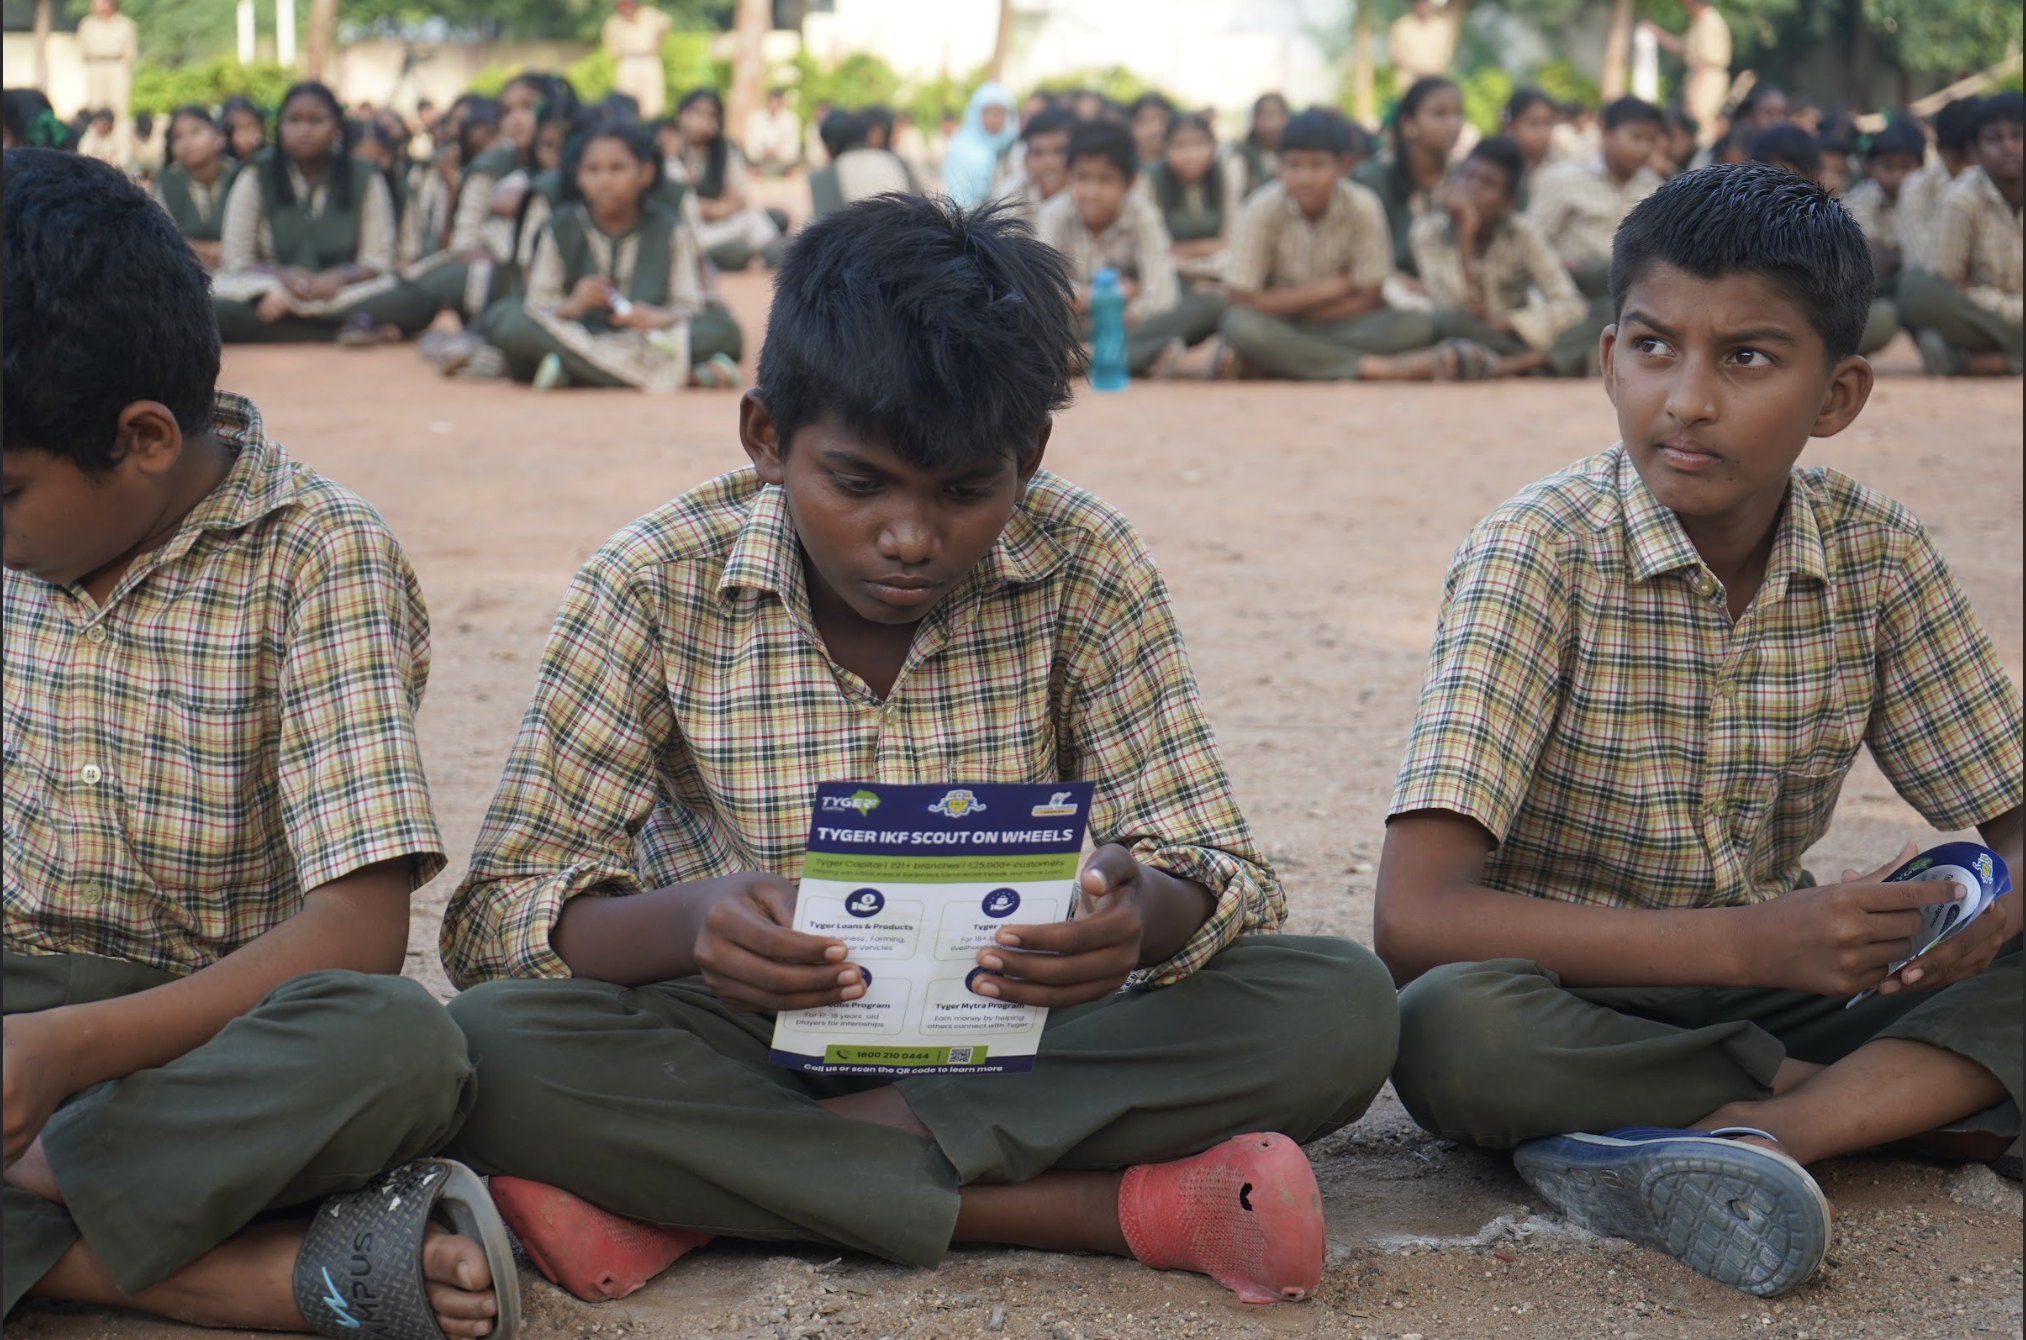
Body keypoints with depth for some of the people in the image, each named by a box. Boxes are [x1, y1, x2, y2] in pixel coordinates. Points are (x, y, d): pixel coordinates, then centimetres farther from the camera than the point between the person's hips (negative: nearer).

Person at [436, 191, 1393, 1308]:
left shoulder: (1083, 571, -7)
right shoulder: (657, 587, -10)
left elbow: (1218, 876, -7)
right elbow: (494, 917, -12)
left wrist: (1139, 912, -34)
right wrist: (688, 920, -35)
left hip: (1015, 1045, 2)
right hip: (749, 1042, -1)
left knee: (1340, 1009, -25)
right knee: (490, 1053, -32)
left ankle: (689, 1197, -25)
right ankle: (1119, 1209, -31)